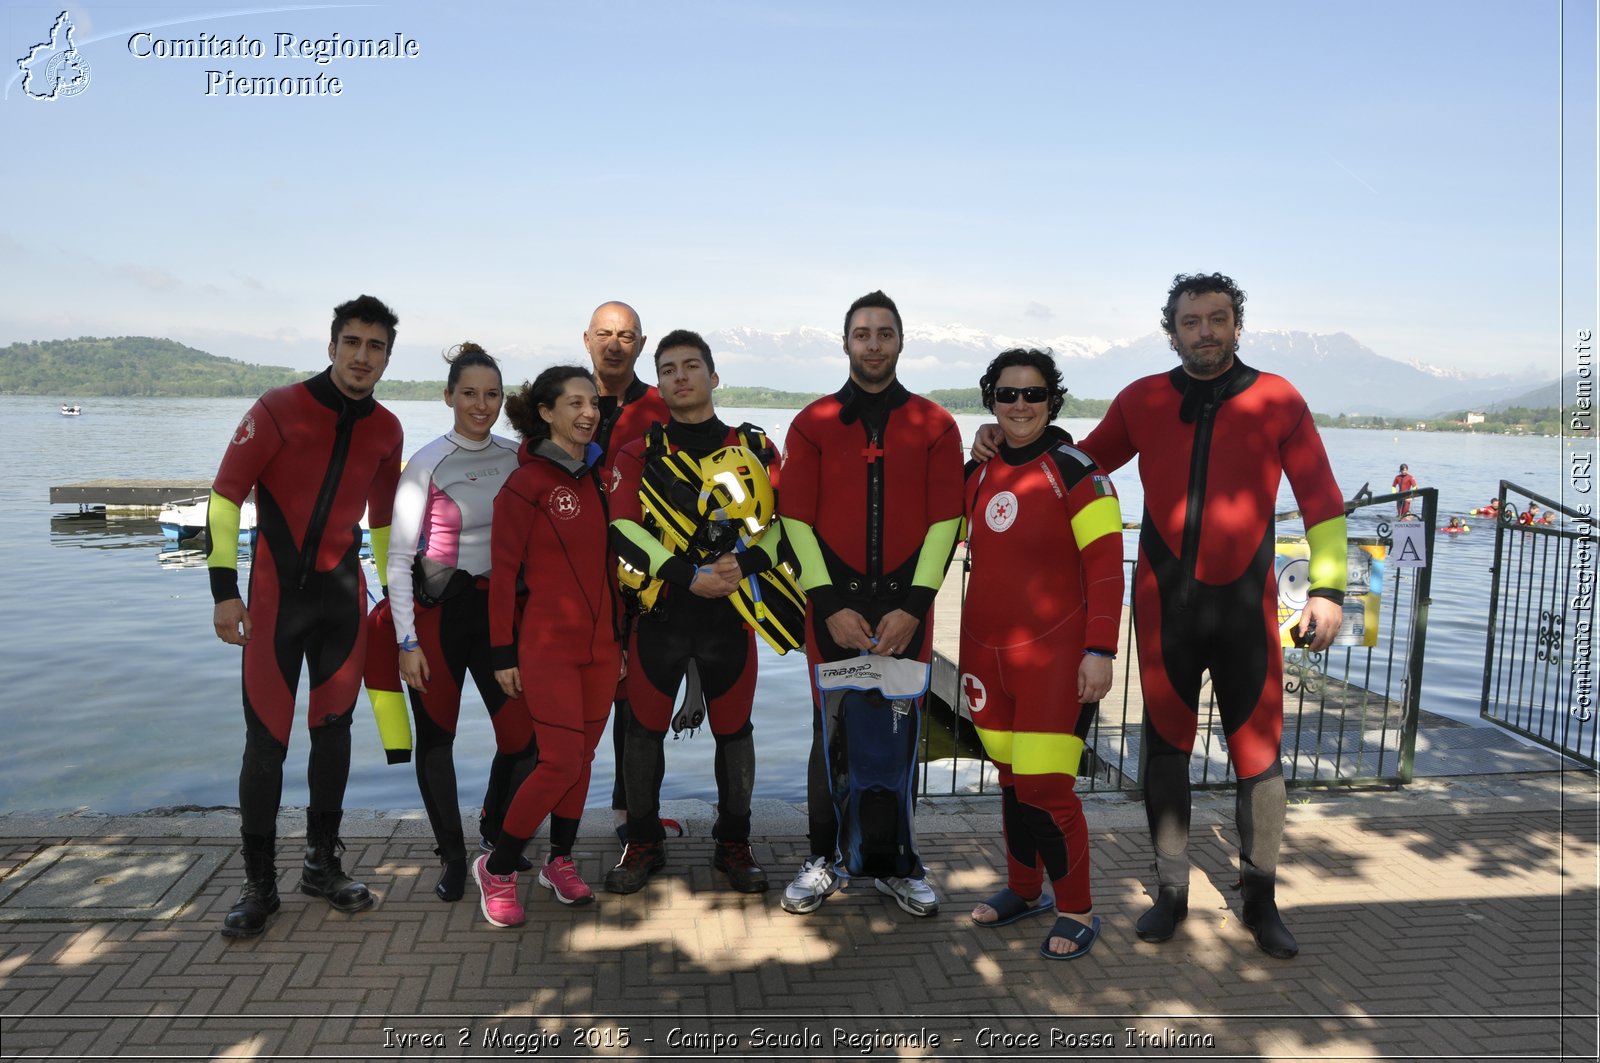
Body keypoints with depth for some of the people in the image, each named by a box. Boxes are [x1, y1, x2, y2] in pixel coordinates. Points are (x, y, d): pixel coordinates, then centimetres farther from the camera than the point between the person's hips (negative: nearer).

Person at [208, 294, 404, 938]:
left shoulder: (385, 430, 5)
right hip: (277, 590, -4)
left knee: (334, 730, 10)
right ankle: (260, 884, 13)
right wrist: (224, 589, -13)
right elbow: (225, 496, -8)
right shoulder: (279, 409, -9)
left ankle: (322, 865, 24)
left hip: (343, 593, 4)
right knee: (267, 738, -1)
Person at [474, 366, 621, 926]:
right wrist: (504, 653, -10)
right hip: (548, 645, -6)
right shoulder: (526, 483, -9)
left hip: (600, 644, 6)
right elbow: (503, 572, -9)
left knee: (583, 756, 12)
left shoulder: (597, 479, 10)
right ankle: (496, 868, 13)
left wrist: (619, 636, 15)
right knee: (561, 760, -7)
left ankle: (560, 861, 30)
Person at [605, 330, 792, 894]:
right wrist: (690, 577, -19)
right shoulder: (639, 453, 5)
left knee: (734, 730, 9)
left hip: (731, 614, 0)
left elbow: (783, 522, 2)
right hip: (660, 613, 0)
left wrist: (743, 565, -17)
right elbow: (624, 529, -7)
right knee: (645, 728, 7)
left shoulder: (755, 447, 7)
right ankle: (643, 842, 25)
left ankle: (734, 843, 26)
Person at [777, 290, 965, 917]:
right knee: (832, 735, 5)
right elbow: (796, 519, 1)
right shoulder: (813, 424, 6)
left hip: (906, 606, 0)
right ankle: (822, 862, 20)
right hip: (833, 607, 0)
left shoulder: (934, 426, 6)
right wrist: (830, 604, -8)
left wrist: (914, 605, -8)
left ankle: (898, 865, 22)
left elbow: (945, 520, 1)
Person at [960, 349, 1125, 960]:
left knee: (1045, 786, -7)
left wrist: (1100, 651, -16)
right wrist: (968, 650, 16)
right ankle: (1024, 890, 33)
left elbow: (1105, 565, -12)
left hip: (1055, 654, -5)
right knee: (1011, 778, 15)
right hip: (987, 652, 6)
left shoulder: (1074, 469, -9)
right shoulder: (977, 473, 8)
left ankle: (1076, 912, 13)